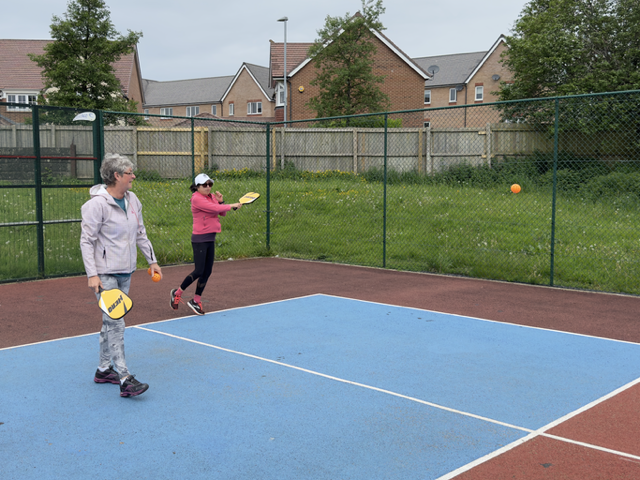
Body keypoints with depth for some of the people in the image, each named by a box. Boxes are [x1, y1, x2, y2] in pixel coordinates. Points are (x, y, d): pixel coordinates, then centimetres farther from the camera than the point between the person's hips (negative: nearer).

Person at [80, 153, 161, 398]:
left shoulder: (132, 200, 8)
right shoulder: (97, 204, -15)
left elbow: (140, 233, 18)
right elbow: (86, 240, -14)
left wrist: (152, 260, 17)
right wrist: (92, 274, -20)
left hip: (125, 272, 8)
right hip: (105, 274, -8)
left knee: (111, 322, 15)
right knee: (116, 324, -11)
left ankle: (104, 370, 27)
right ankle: (125, 379, -10)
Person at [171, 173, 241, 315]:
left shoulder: (211, 197, 10)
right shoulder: (197, 198, -13)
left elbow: (222, 213, 13)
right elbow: (214, 209, -22)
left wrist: (221, 201, -4)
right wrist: (232, 206, -11)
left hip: (210, 239, 8)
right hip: (200, 239, -8)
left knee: (207, 272, 7)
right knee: (199, 271, -9)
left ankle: (196, 301, 18)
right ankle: (177, 292, 12)